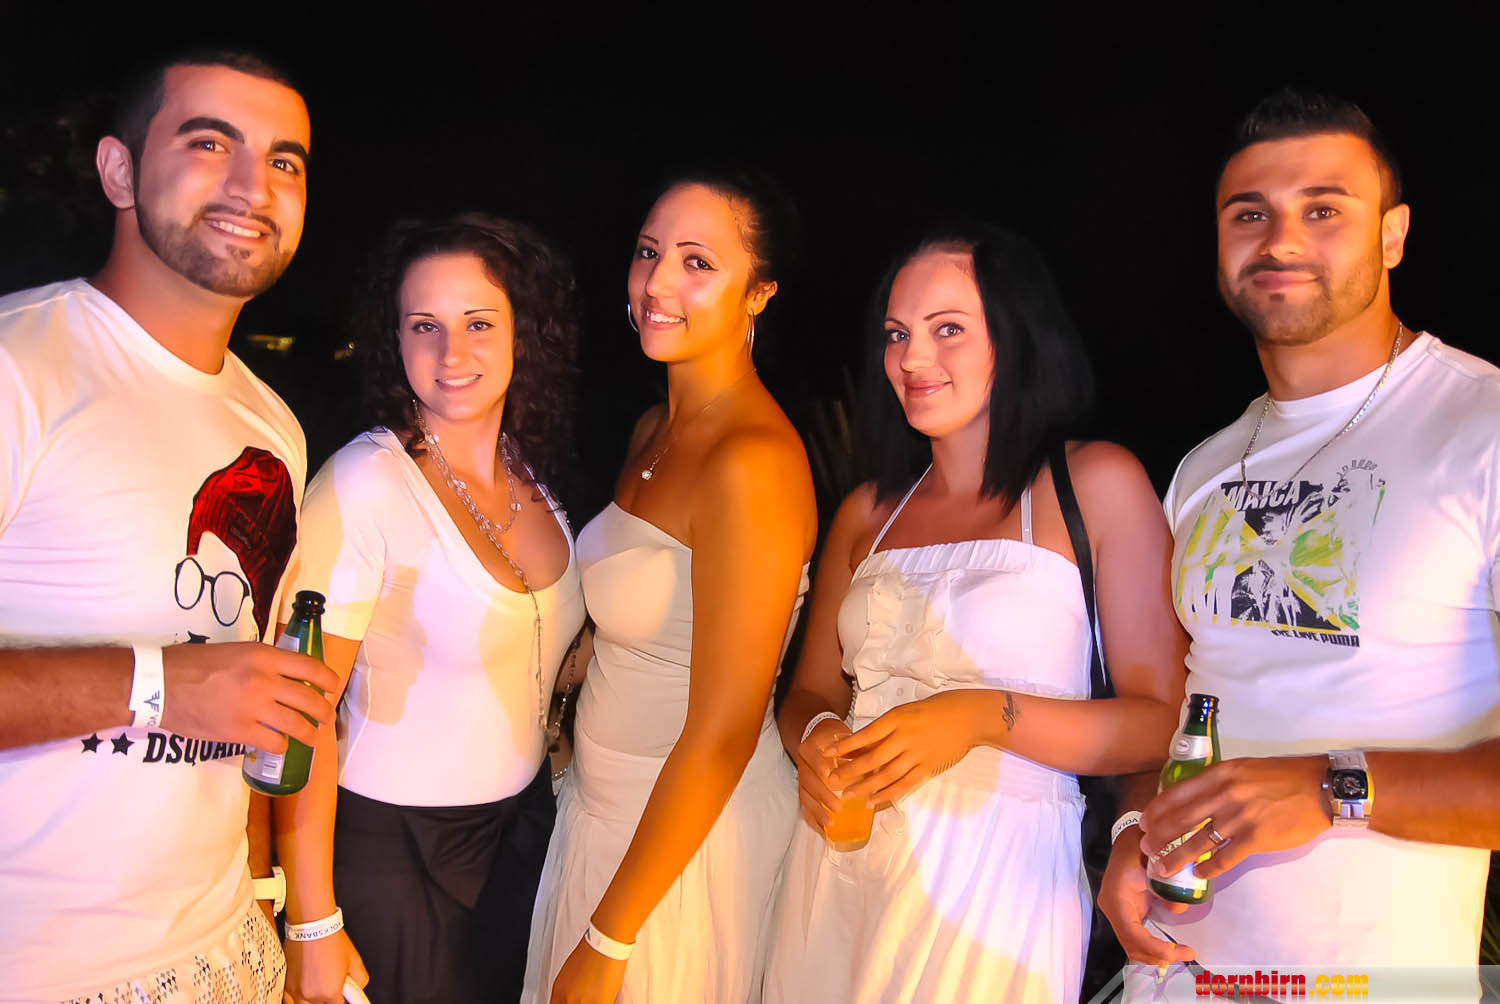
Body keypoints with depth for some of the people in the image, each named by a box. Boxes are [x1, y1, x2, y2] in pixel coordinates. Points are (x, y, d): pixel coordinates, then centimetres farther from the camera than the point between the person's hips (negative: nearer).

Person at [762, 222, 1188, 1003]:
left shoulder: (1098, 485, -5)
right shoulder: (867, 512, 8)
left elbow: (1163, 721, -10)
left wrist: (987, 715, -22)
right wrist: (814, 742, -9)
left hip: (995, 876, -4)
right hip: (839, 870, 4)